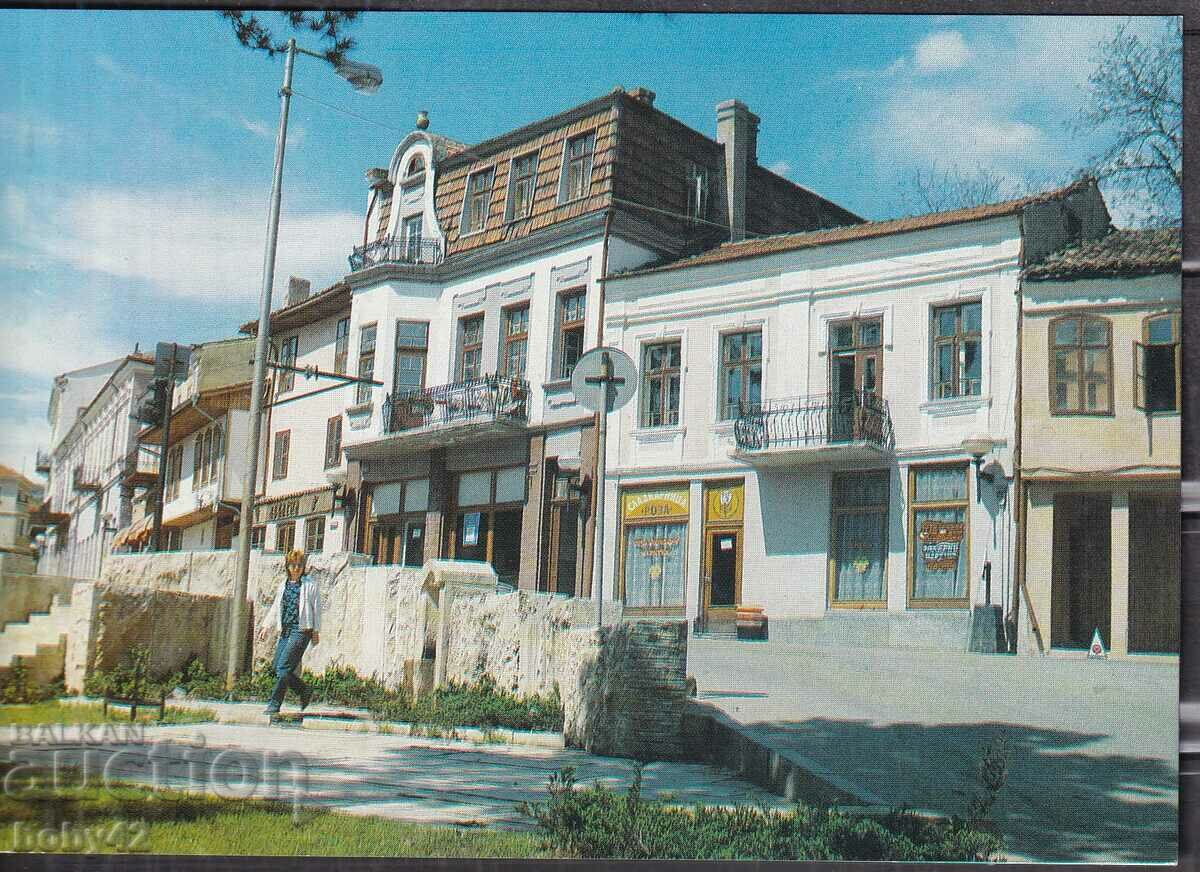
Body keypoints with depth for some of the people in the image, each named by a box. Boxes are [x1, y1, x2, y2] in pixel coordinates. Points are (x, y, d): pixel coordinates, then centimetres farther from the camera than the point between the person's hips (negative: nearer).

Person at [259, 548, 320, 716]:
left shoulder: (310, 585, -1)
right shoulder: (283, 585, 15)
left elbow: (316, 609, 0)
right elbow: (275, 608, 22)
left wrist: (316, 631, -3)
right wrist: (266, 626, 12)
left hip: (301, 631, -7)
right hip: (285, 631, 7)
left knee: (284, 666, -13)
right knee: (278, 668, 3)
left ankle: (274, 704, -7)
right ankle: (305, 692, 21)